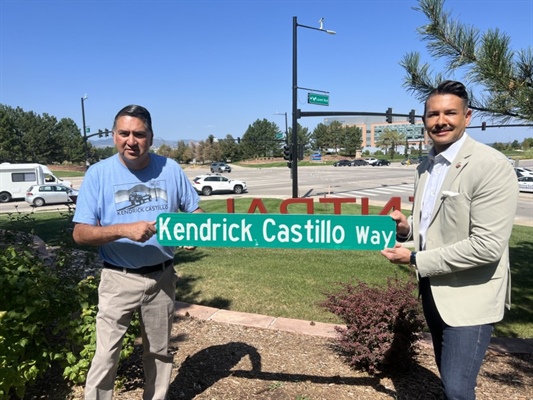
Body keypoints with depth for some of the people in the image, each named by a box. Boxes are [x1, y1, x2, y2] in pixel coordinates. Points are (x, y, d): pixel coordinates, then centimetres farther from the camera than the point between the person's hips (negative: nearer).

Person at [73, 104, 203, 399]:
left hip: (162, 276, 3)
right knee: (106, 355, 2)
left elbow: (195, 211, 6)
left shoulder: (170, 169, -4)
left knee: (159, 351, 19)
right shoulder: (98, 173, -9)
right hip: (119, 279, -2)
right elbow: (80, 233, -12)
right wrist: (124, 229, -27)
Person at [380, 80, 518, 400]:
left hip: (470, 296, -7)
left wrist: (415, 259, -20)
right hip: (433, 289, 8)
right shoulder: (426, 166, 6)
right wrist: (406, 228, -5)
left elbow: (488, 246, -25)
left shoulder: (491, 166, -19)